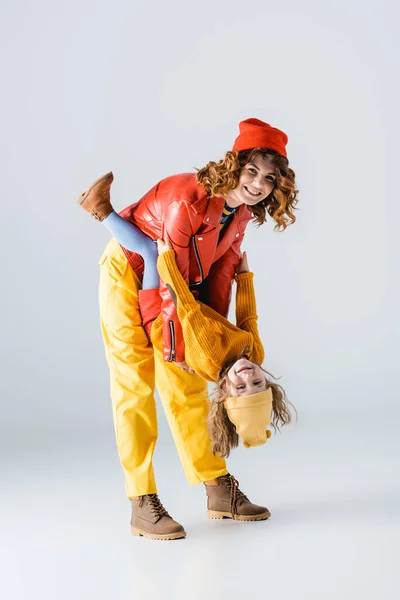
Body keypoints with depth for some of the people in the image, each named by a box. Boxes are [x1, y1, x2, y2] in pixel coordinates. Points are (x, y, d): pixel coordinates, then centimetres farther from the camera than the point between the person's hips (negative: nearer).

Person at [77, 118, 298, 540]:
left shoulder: (241, 211, -6)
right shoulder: (189, 200, -31)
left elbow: (222, 272, 1)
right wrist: (176, 345, -21)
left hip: (178, 282, 7)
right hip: (129, 275, -7)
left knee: (187, 386, 10)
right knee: (134, 387, -8)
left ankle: (218, 488, 18)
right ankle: (142, 505, -4)